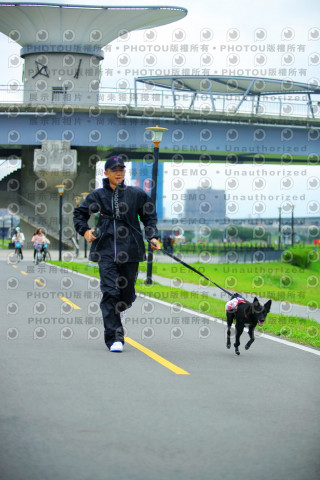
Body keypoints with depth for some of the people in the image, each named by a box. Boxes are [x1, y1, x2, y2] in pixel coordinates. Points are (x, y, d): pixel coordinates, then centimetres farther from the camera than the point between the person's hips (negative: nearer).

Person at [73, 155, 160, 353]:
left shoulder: (137, 194, 7)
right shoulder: (98, 195, 7)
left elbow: (149, 216, 17)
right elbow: (79, 214, 17)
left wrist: (153, 237, 3)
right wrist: (85, 230, 0)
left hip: (130, 250, 1)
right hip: (106, 250, -1)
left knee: (127, 293, 7)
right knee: (110, 292, -10)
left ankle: (114, 313, 42)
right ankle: (114, 338, -8)